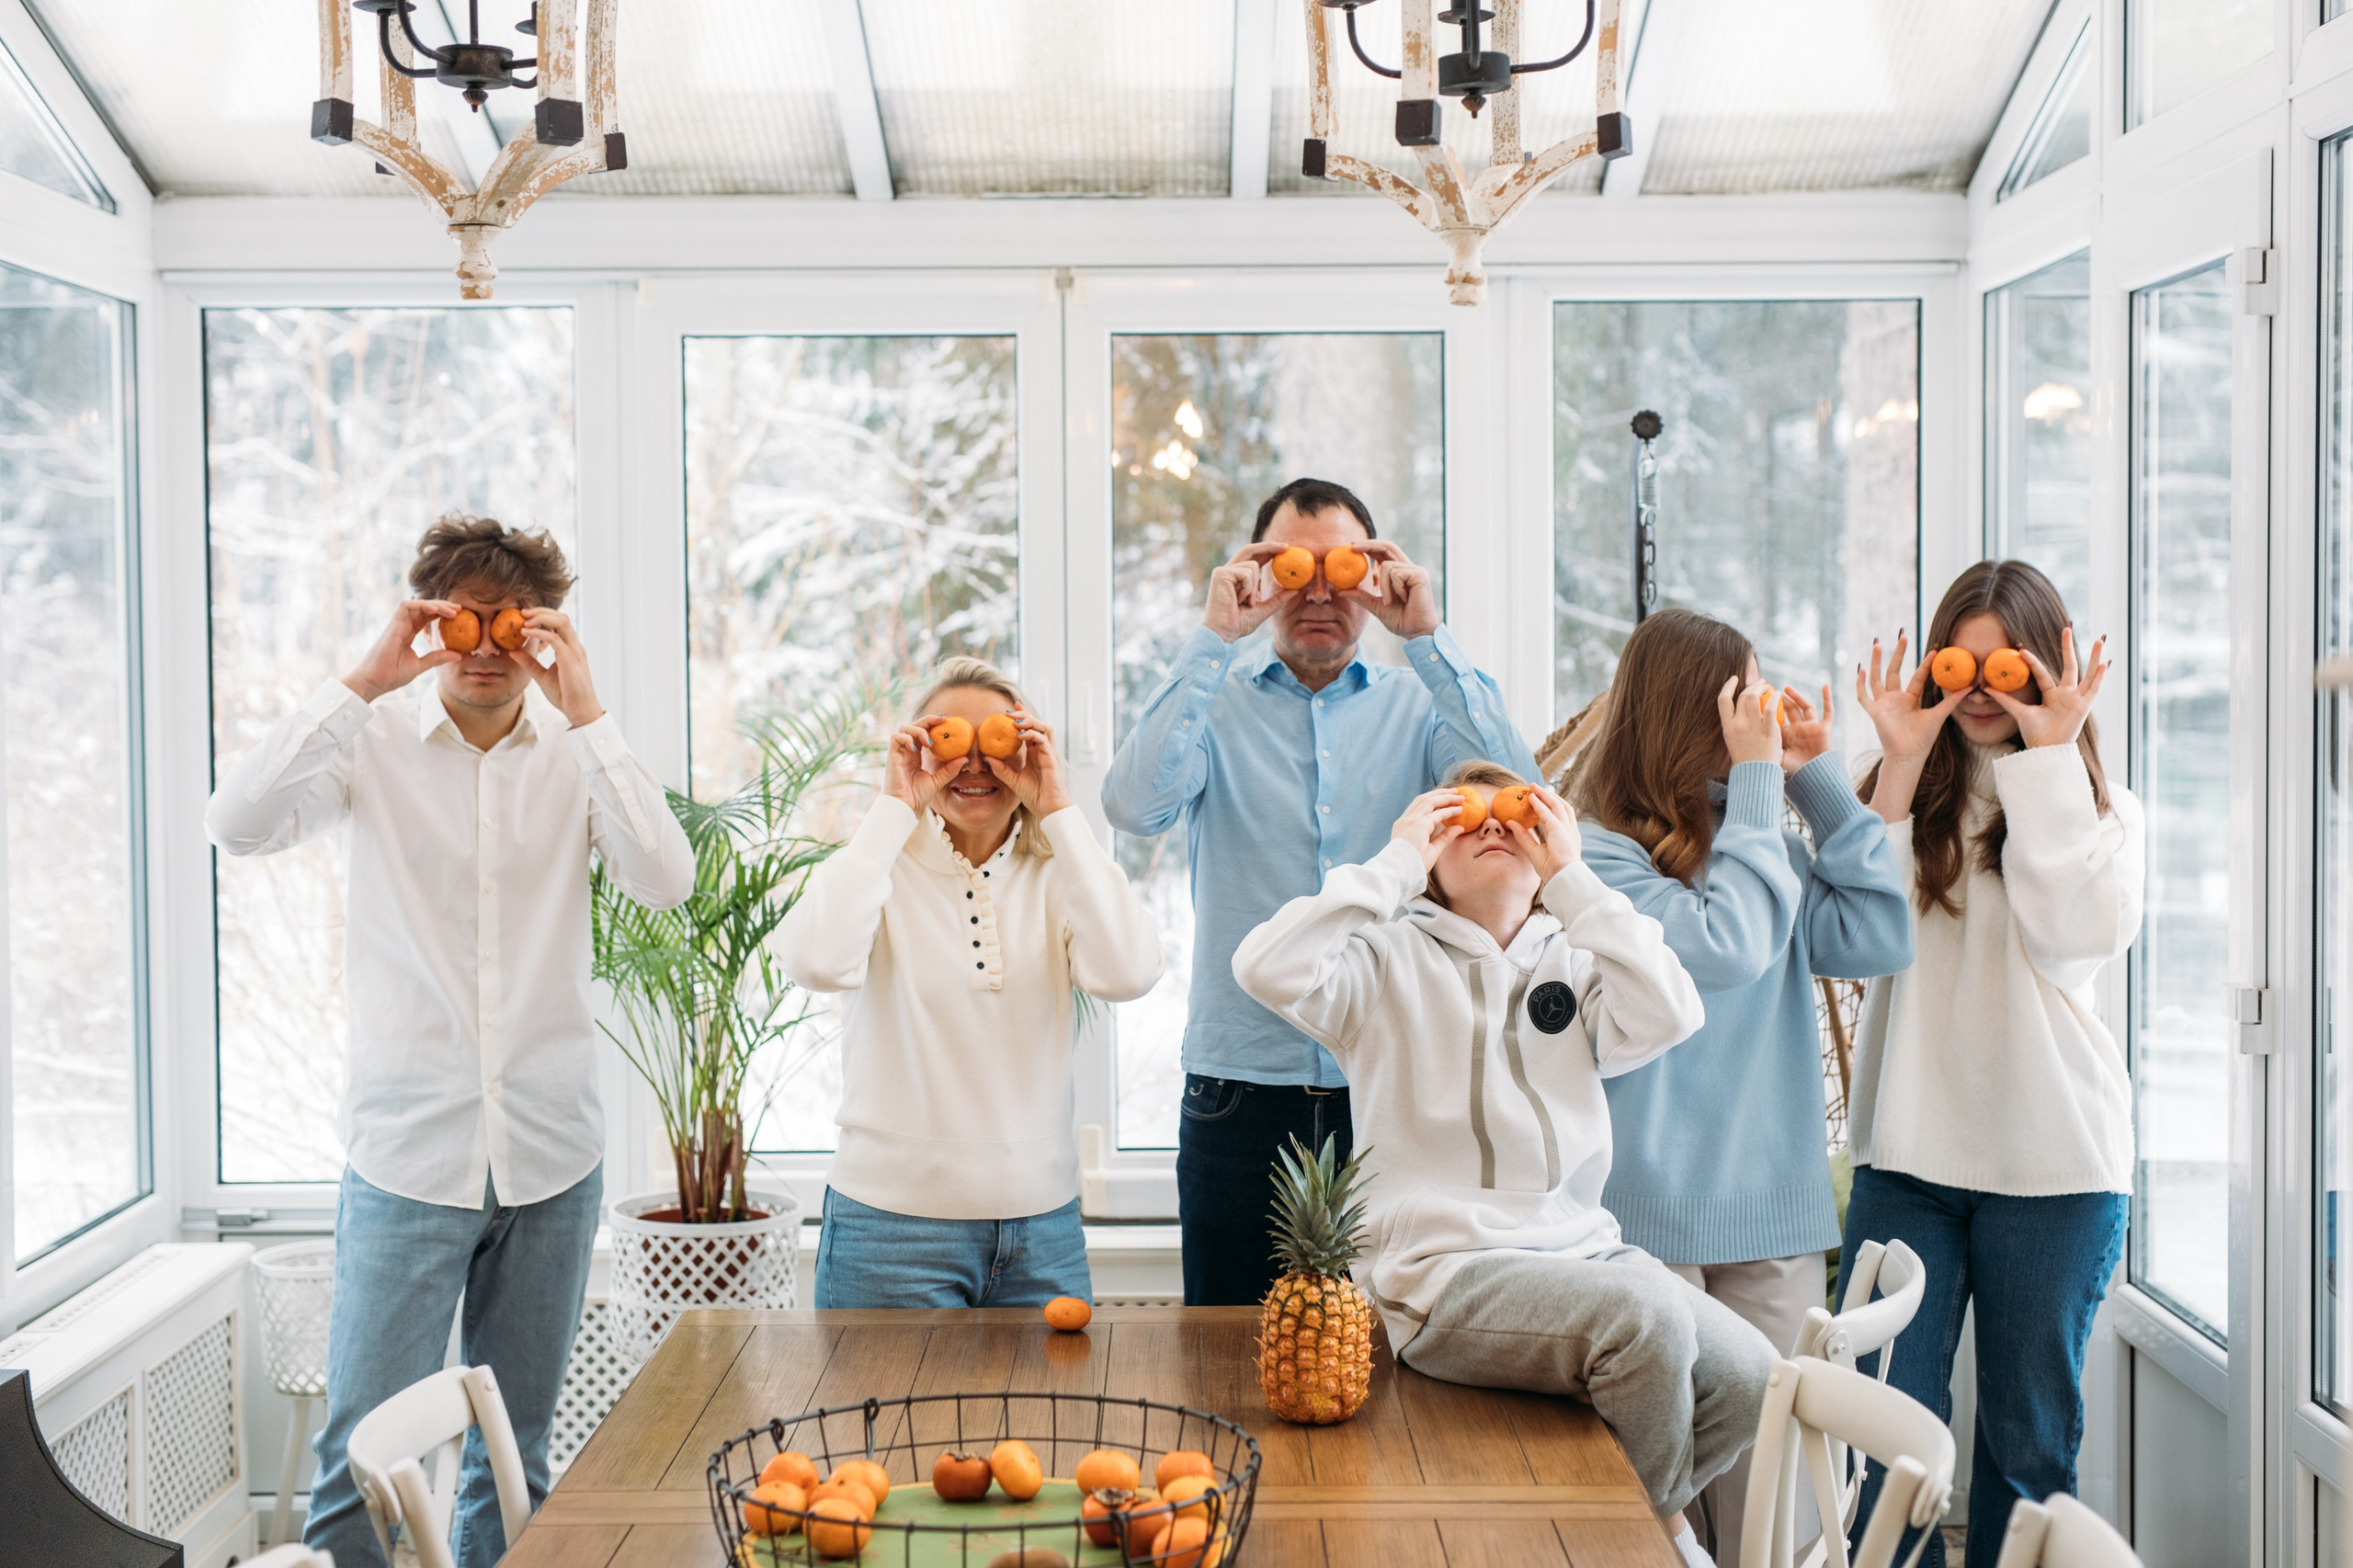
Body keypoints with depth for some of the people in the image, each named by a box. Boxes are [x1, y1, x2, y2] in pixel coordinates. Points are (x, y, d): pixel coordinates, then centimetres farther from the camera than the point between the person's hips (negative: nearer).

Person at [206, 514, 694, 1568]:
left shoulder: (574, 752, 3)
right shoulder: (376, 741, 0)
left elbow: (666, 881, -12)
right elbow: (238, 826, -16)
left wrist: (585, 710, -16)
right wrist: (365, 682, -19)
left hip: (550, 1153, 2)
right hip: (407, 1153, -2)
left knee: (516, 1454, 13)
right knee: (364, 1456, -5)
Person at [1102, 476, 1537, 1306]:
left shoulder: (1417, 705, 6)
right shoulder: (1215, 701, 4)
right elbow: (1135, 805, -15)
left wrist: (1427, 637, -12)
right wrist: (1214, 635, -14)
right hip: (1241, 1094, 0)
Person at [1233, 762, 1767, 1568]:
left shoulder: (1574, 963, 17)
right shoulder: (1391, 960, 6)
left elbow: (1668, 1016, -4)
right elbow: (1266, 968, -13)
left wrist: (1571, 876, -1)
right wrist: (1395, 861, -6)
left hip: (1582, 1248, 5)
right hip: (1447, 1273, -5)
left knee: (1746, 1376, -17)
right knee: (1648, 1316, -29)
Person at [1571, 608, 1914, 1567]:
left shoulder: (1762, 840, 11)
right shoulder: (1597, 854, -7)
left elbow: (1877, 939, 0)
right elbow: (1728, 946, -20)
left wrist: (1820, 781, 0)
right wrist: (1757, 782, -12)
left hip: (1775, 1211, 5)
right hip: (1651, 1220, -5)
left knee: (1765, 1488, 7)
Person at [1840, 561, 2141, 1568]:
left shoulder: (2099, 806, 7)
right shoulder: (1906, 793, 9)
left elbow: (2082, 938, -14)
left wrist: (2050, 760, -12)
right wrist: (1901, 766, -10)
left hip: (2053, 1163, -1)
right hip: (1909, 1153, 1)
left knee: (2030, 1436, 9)